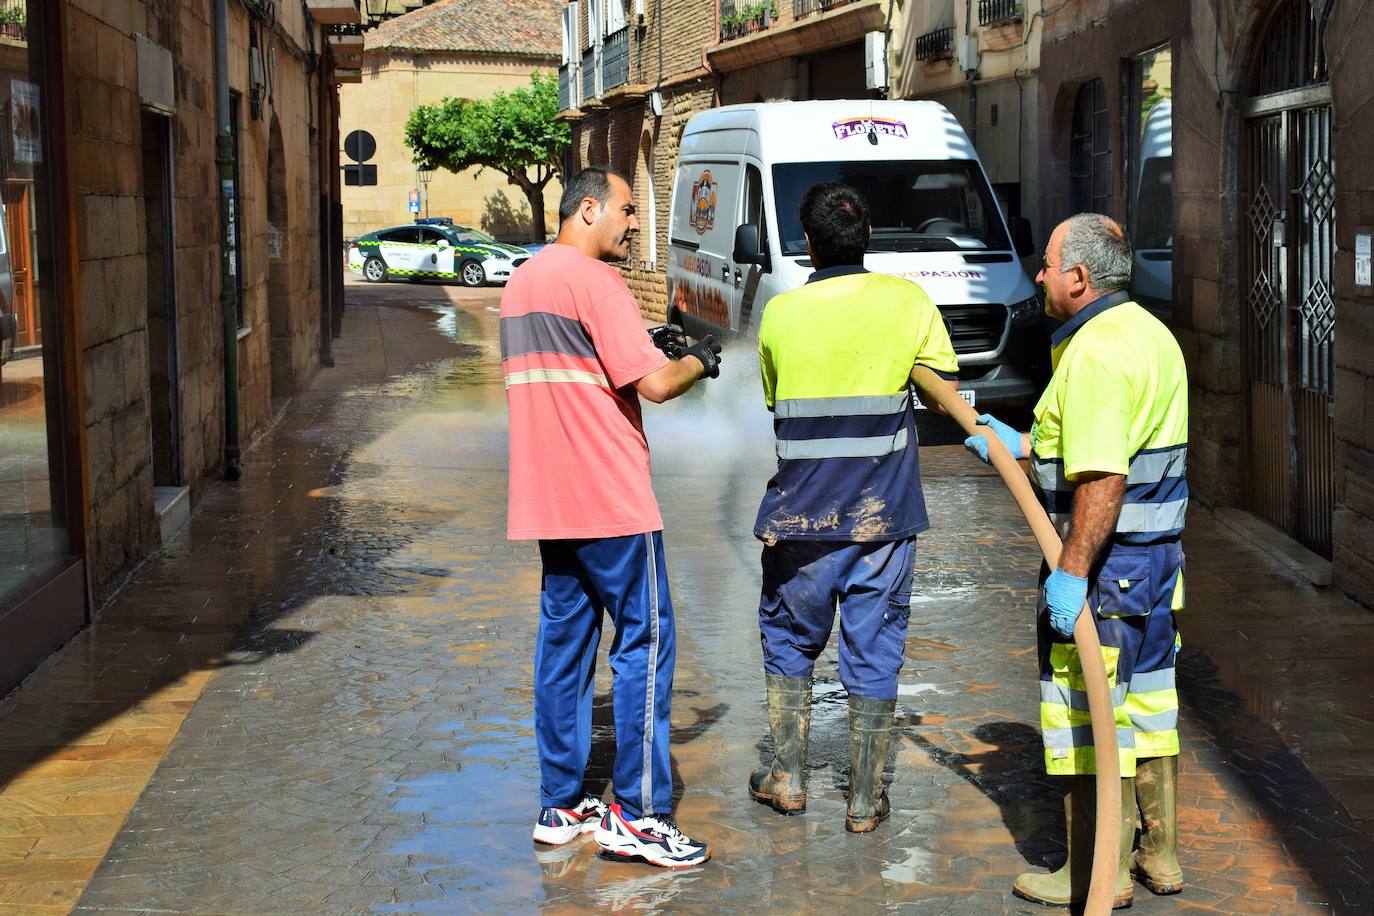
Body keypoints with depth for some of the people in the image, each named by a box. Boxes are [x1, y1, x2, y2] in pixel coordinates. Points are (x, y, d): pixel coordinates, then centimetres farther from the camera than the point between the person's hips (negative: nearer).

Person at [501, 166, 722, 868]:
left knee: (563, 642, 12)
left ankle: (561, 806, 16)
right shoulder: (593, 279, -13)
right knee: (644, 641, -2)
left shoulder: (521, 282, 16)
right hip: (609, 497, -9)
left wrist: (639, 350, 18)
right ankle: (636, 813, -1)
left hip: (546, 499, 9)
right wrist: (696, 362, 3)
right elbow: (653, 384, -17)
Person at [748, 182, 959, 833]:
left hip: (799, 514, 0)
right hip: (882, 513, 0)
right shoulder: (907, 301, -5)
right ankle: (865, 800, 11)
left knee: (788, 640, 18)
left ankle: (788, 778, 22)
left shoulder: (780, 313, -3)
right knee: (873, 655, 7)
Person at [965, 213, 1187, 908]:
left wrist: (1070, 572, -25)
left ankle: (1097, 875, 9)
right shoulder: (1150, 334, 11)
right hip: (1157, 561, 10)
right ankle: (1158, 856, 28)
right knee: (1146, 704, 18)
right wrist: (1020, 445, 20)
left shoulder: (1094, 353, -20)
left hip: (1103, 564, -10)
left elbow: (1102, 479, -26)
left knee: (1087, 714, 1)